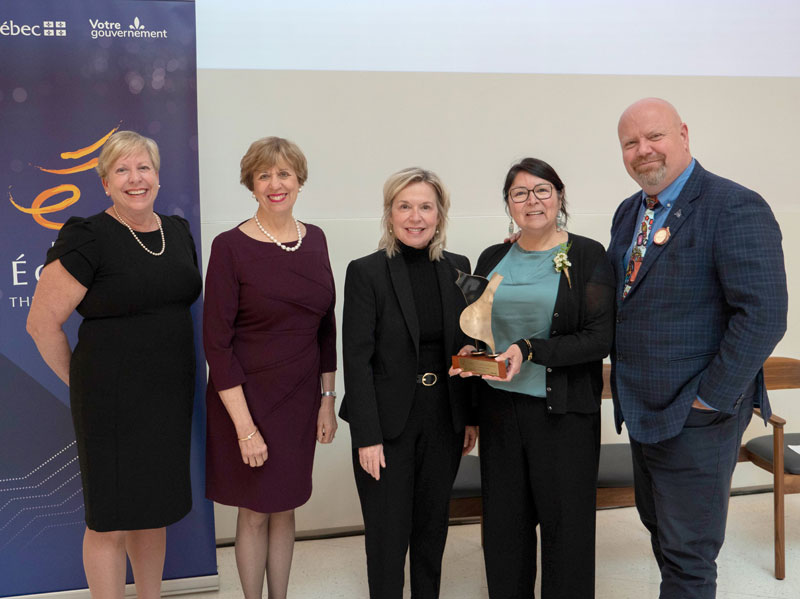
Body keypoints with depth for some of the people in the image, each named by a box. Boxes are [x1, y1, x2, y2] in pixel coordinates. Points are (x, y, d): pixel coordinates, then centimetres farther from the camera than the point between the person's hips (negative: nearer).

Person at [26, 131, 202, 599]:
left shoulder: (178, 231, 7)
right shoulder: (89, 239, -13)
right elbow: (42, 322, -11)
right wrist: (82, 382, -3)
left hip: (170, 397, 6)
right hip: (112, 399, -6)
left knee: (154, 509, 19)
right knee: (111, 521, 5)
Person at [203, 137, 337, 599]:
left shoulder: (315, 240, 2)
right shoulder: (232, 247, -13)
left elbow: (326, 326, 9)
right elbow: (216, 341, -14)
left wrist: (327, 399, 6)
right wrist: (245, 426, -17)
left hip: (301, 399, 5)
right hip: (247, 399, -4)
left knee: (285, 508, 16)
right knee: (255, 512, 9)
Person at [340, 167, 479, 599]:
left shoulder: (458, 268, 4)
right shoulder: (366, 272, -9)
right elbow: (357, 359, -12)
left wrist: (471, 417, 6)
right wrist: (367, 436, -16)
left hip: (444, 421, 4)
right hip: (388, 424, -4)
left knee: (433, 528, 16)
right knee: (388, 534, 5)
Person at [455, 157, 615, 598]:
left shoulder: (587, 256, -4)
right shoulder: (492, 259, 9)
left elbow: (599, 339, -11)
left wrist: (529, 350, -20)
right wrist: (471, 354, -5)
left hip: (563, 412, -4)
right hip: (499, 408, 4)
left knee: (565, 524, 6)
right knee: (504, 524, 11)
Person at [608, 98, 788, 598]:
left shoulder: (736, 208, -16)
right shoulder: (629, 213, 9)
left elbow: (763, 316, -22)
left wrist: (710, 398, -20)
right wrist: (625, 383, 7)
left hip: (696, 419, -8)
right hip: (642, 410, 8)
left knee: (687, 557, 4)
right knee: (659, 528, 22)